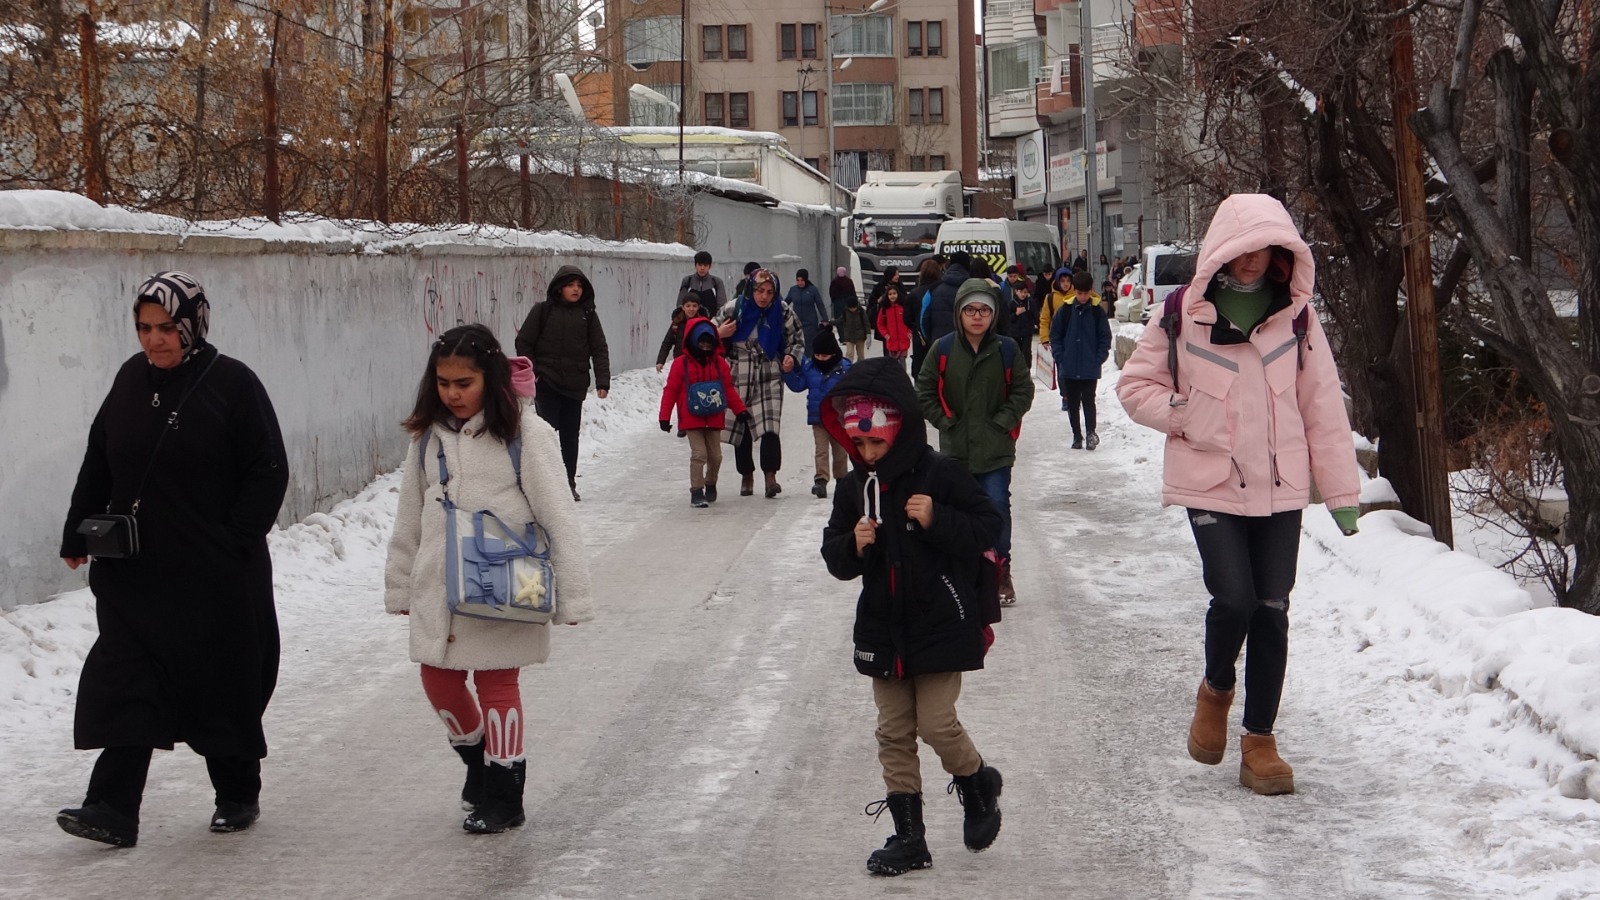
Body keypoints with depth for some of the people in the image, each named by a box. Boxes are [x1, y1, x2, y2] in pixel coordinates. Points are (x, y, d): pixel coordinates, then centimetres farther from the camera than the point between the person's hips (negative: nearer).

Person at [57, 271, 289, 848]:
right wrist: (79, 534, 10)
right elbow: (98, 465, 14)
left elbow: (268, 472, -8)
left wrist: (236, 542, -13)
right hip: (133, 569, 4)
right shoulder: (131, 379, 7)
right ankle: (113, 809, -5)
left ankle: (238, 795, 25)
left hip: (215, 575, -4)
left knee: (223, 685, 8)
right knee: (124, 684, -4)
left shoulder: (232, 383, -8)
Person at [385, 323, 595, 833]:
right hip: (439, 586, 5)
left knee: (497, 685, 3)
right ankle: (478, 760, 37)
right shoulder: (428, 435, 4)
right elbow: (410, 518, 13)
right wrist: (398, 586, 15)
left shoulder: (523, 432, -10)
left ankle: (503, 797, 18)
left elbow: (555, 514, -10)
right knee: (439, 681, 10)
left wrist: (573, 592, -13)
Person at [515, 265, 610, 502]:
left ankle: (568, 483, 17)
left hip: (575, 385, 2)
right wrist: (530, 373, -4)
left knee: (570, 435, 7)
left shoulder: (588, 314, 6)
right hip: (546, 383, -2)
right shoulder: (542, 311, -1)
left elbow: (599, 349, 6)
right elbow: (524, 342, 3)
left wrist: (602, 381, -3)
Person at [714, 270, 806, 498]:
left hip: (769, 378, -1)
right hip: (738, 378, 1)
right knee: (741, 427, 7)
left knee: (769, 426, -15)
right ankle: (746, 475, 22)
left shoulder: (783, 312, -3)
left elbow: (797, 339, 11)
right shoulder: (733, 309, -7)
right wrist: (719, 333, -17)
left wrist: (791, 356, -8)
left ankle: (770, 475, -15)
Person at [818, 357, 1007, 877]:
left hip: (940, 624, -5)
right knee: (893, 732, 7)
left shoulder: (940, 476, -11)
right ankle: (908, 838, 14)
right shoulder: (854, 489, 4)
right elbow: (836, 560, 8)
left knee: (936, 723, -7)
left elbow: (987, 528, -9)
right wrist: (853, 546, -14)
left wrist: (937, 520, -23)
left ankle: (979, 785, 25)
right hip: (883, 629, 5)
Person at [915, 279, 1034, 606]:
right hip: (955, 450, 1)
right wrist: (945, 421, -3)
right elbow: (924, 392, 5)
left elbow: (1023, 391, 4)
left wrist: (1003, 421, -6)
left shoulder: (1007, 350, -1)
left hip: (995, 450, -1)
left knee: (998, 509, -4)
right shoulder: (943, 350, -1)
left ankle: (1001, 572, 7)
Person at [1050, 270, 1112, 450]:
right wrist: (1060, 357, -4)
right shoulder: (1065, 311, 0)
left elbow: (1105, 338, 2)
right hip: (1069, 368, 2)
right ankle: (1077, 436, 16)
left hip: (1090, 369, -2)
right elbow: (1055, 336, 5)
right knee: (1072, 403, 8)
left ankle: (1090, 432, -7)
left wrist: (1099, 359, -7)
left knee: (1088, 400, -9)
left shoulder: (1097, 312, -2)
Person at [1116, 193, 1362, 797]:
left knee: (1271, 611, 2)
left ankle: (1259, 741, 15)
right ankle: (1215, 691, 18)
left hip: (1280, 488, 2)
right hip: (1211, 485, -2)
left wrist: (1342, 491, 3)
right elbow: (1135, 384, 6)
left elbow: (1323, 407, 5)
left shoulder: (1296, 316, 4)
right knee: (1233, 598, -14)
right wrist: (1183, 415, -11)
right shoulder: (1185, 314, -2)